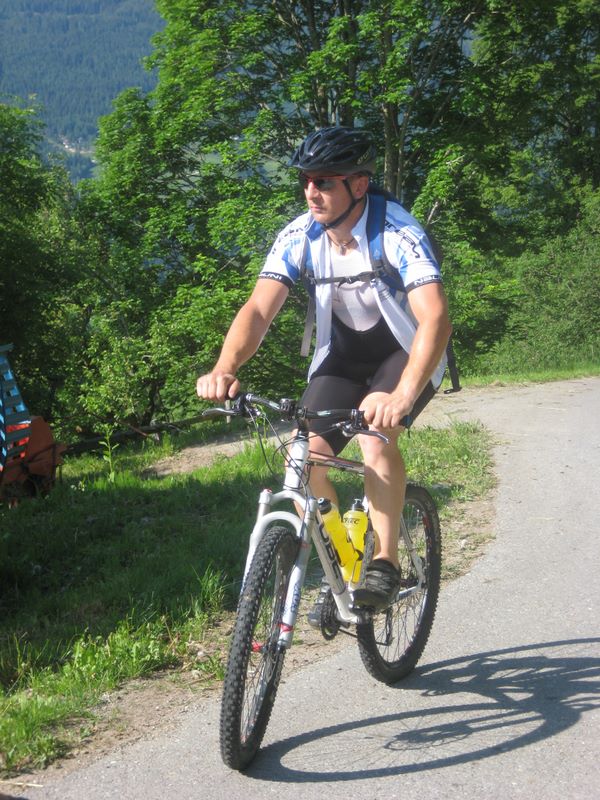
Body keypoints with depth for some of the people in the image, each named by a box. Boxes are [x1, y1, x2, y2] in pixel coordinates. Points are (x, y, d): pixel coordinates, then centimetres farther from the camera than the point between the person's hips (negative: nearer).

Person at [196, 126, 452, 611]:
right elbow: (259, 309, -22)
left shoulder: (398, 233, -28)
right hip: (344, 352, 4)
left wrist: (403, 396, -56)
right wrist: (223, 369, -42)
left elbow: (435, 319, -40)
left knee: (375, 431, -32)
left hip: (407, 352, -4)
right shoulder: (299, 238, -15)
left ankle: (386, 561, -19)